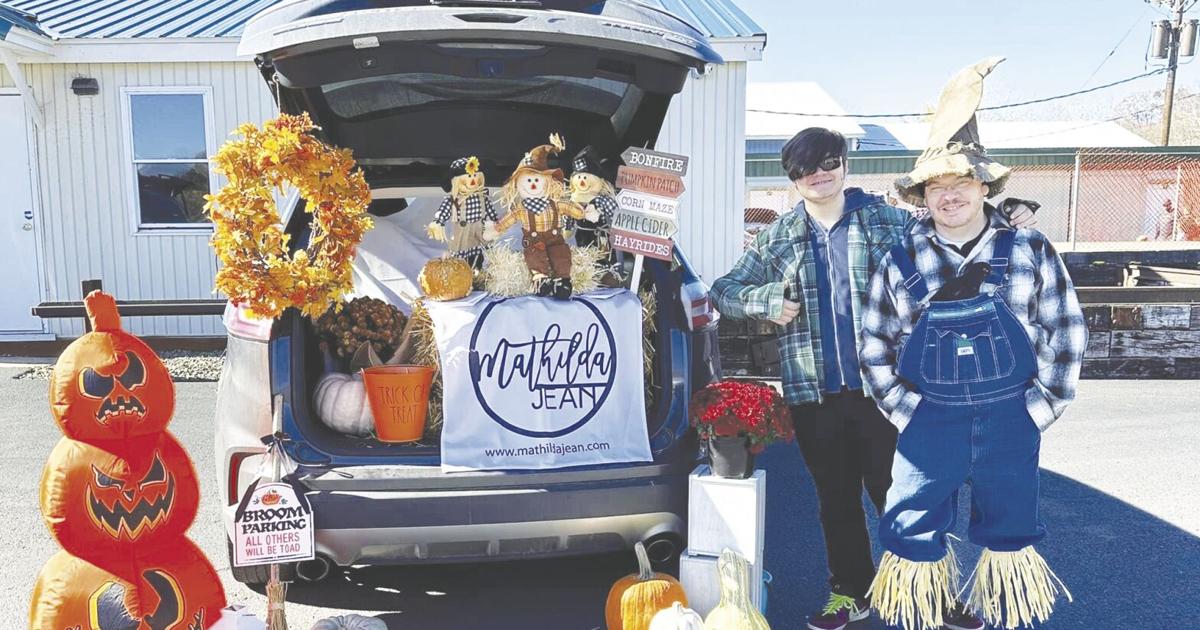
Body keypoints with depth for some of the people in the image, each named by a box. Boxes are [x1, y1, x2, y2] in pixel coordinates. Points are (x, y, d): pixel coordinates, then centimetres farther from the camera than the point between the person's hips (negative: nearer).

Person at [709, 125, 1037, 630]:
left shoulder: (888, 220, 3)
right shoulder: (776, 239, 6)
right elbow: (724, 291, 7)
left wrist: (1009, 219, -6)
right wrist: (767, 299, -13)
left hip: (882, 388, -2)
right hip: (814, 395, 2)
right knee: (836, 501, 15)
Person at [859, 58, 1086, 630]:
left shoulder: (1029, 250, -3)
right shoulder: (903, 261, -3)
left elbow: (1066, 332, 3)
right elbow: (875, 345, 5)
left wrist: (1040, 406, -2)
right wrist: (905, 411, -2)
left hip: (1010, 426, 1)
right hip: (930, 427, 0)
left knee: (1010, 537, 17)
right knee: (912, 541, 6)